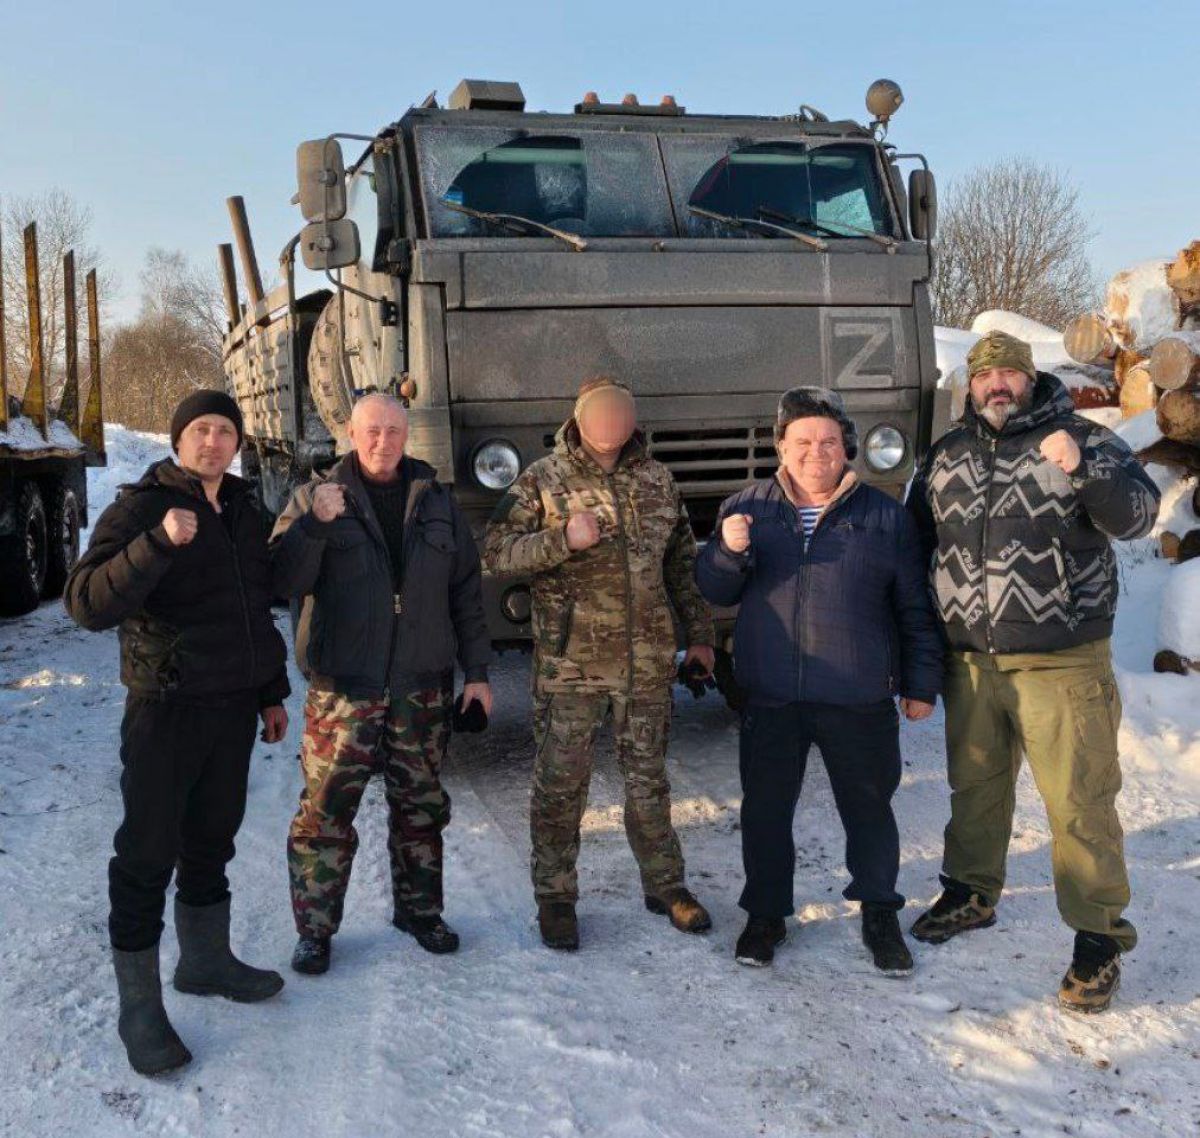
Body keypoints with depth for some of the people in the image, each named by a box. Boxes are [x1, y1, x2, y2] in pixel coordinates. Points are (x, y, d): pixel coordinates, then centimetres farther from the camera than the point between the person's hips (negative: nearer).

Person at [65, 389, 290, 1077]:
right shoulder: (141, 509, -11)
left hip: (234, 708, 7)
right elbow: (88, 603, -24)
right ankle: (139, 1007, 10)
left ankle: (206, 959, 35)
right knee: (148, 854, 0)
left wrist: (272, 693, 20)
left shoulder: (244, 513, 11)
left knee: (212, 840, 18)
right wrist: (159, 543, -37)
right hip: (167, 710, -7)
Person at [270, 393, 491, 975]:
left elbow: (465, 591, 11)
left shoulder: (436, 502, 9)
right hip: (342, 687, -3)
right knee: (325, 812, -1)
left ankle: (419, 910, 31)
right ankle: (314, 928, 13)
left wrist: (476, 670, 8)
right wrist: (315, 525, -25)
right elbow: (283, 581, -10)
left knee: (421, 806, 13)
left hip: (422, 687, 3)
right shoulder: (316, 498, 1)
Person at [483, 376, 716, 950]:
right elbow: (495, 551, -7)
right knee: (560, 785, 5)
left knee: (648, 780, 14)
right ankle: (555, 897, 20)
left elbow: (681, 564, 16)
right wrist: (563, 540, -20)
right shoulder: (543, 481, -2)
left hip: (648, 663, 3)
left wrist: (699, 635, 16)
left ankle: (665, 885, 30)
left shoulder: (657, 481, 9)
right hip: (570, 663, -3)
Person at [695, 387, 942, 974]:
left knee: (869, 808, 11)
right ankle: (766, 913, 28)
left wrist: (920, 684, 6)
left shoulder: (885, 517, 3)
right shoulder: (747, 507, 5)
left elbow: (915, 610, 7)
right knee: (766, 809, 9)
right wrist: (729, 551, -15)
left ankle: (879, 913, 31)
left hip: (860, 700, -1)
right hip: (770, 699, 1)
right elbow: (714, 591, 6)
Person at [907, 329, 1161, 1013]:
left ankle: (1099, 936, 12)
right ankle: (972, 894, 37)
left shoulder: (1082, 440, -2)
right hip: (969, 661, 5)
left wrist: (1084, 469, -33)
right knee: (975, 785, 18)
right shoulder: (948, 456, 10)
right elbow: (915, 538, 17)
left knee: (1079, 801, -2)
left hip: (1062, 662, -4)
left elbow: (1136, 518, -14)